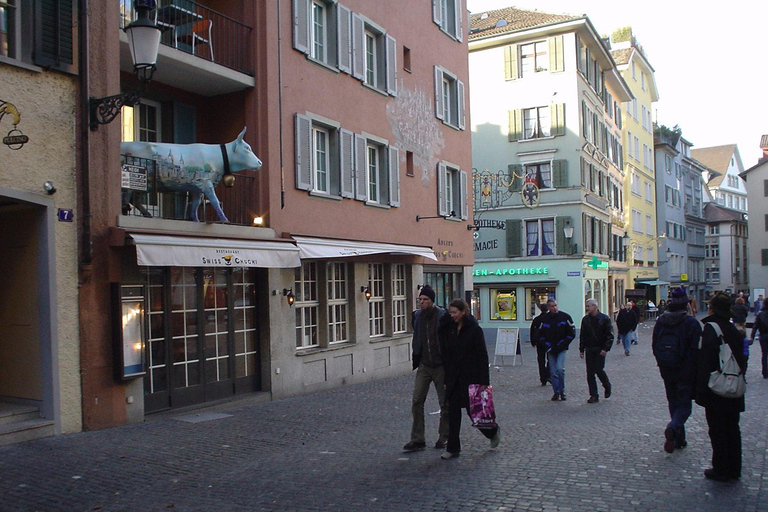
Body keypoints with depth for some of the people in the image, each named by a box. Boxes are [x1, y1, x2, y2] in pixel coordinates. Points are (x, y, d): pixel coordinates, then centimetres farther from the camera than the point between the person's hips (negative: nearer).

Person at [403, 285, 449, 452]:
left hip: (440, 366, -4)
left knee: (444, 403, 7)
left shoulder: (442, 317, -12)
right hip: (424, 365, 4)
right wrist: (416, 361, 14)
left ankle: (444, 436, 25)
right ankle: (417, 439, 3)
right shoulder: (417, 316, 3)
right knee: (417, 401, -3)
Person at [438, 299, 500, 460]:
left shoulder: (474, 329, -10)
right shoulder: (449, 329, 7)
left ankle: (493, 431, 32)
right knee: (453, 412, 3)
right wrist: (446, 380, 9)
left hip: (470, 377, -5)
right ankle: (453, 448, 10)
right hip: (454, 377, 5)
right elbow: (447, 355, 10)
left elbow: (482, 356, -11)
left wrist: (483, 382, -14)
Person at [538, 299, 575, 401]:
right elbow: (541, 334, 12)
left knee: (560, 368, -16)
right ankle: (556, 392, 16)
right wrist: (547, 345, -1)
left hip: (561, 349, -3)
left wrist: (563, 344, -7)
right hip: (550, 349, 3)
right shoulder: (544, 319, 3)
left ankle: (562, 390, 1)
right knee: (553, 372, 4)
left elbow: (572, 333, -2)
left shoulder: (565, 317, -5)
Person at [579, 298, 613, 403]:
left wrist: (605, 348, -15)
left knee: (599, 370, -7)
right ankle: (594, 395, 7)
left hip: (600, 349, -4)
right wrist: (581, 350, 7)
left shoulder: (604, 319, -5)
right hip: (589, 349, 4)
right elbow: (582, 335, 13)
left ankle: (607, 386, 23)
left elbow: (610, 335, -6)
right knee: (590, 373, 1)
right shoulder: (585, 319, 8)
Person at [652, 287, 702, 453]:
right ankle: (673, 428, -25)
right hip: (686, 372, -4)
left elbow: (654, 346, 7)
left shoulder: (660, 322, 0)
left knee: (673, 403, 17)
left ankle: (679, 439, 21)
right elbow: (696, 350, -13)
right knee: (684, 405, 2)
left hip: (667, 372, 5)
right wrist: (696, 374, -4)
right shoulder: (691, 323, -14)